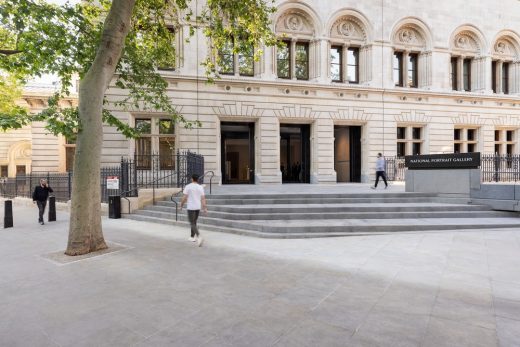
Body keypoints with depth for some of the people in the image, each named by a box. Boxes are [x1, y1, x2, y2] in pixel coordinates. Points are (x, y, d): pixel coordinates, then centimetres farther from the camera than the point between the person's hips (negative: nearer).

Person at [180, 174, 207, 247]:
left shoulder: (188, 186, -8)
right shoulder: (201, 187, 3)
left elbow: (184, 198, -9)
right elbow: (203, 198, -1)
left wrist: (181, 205, 3)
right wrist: (204, 208, 0)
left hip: (191, 207, -5)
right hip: (198, 207, 5)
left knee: (192, 223, -4)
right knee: (194, 222, 20)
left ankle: (199, 237, -21)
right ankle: (193, 237, 29)